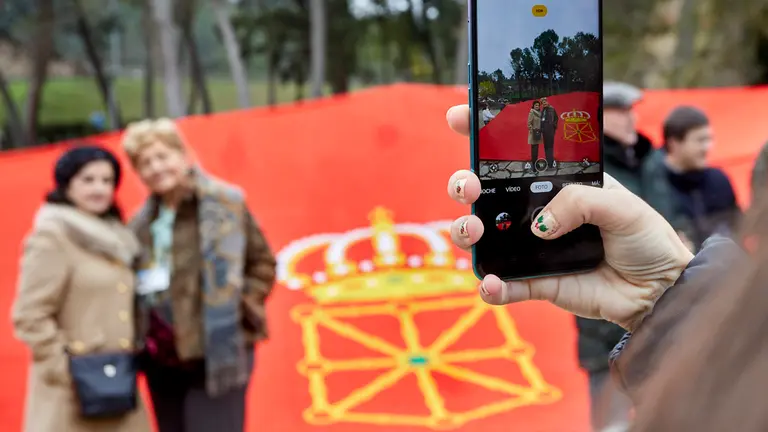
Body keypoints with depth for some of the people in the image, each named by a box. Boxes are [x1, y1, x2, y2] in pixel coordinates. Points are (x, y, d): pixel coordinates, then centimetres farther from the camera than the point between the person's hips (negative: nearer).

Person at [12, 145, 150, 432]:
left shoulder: (114, 238, 17)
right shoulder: (51, 238, -8)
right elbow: (30, 317, -13)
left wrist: (130, 361, 11)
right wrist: (67, 370, -14)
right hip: (72, 390, -8)